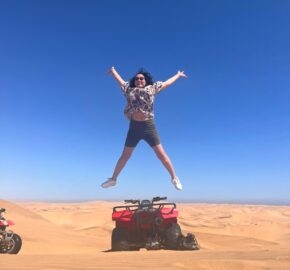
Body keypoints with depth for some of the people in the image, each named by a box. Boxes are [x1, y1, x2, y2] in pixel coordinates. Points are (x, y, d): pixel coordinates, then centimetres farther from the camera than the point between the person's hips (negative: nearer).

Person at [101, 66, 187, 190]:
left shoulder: (152, 89, 7)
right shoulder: (129, 89, 11)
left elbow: (167, 83, 20)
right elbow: (120, 80, 29)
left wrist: (178, 75, 31)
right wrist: (113, 71, 45)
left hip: (148, 126, -1)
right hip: (134, 126, 2)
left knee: (161, 154, 0)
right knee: (125, 155, 11)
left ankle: (174, 178, 14)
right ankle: (113, 179, 24)